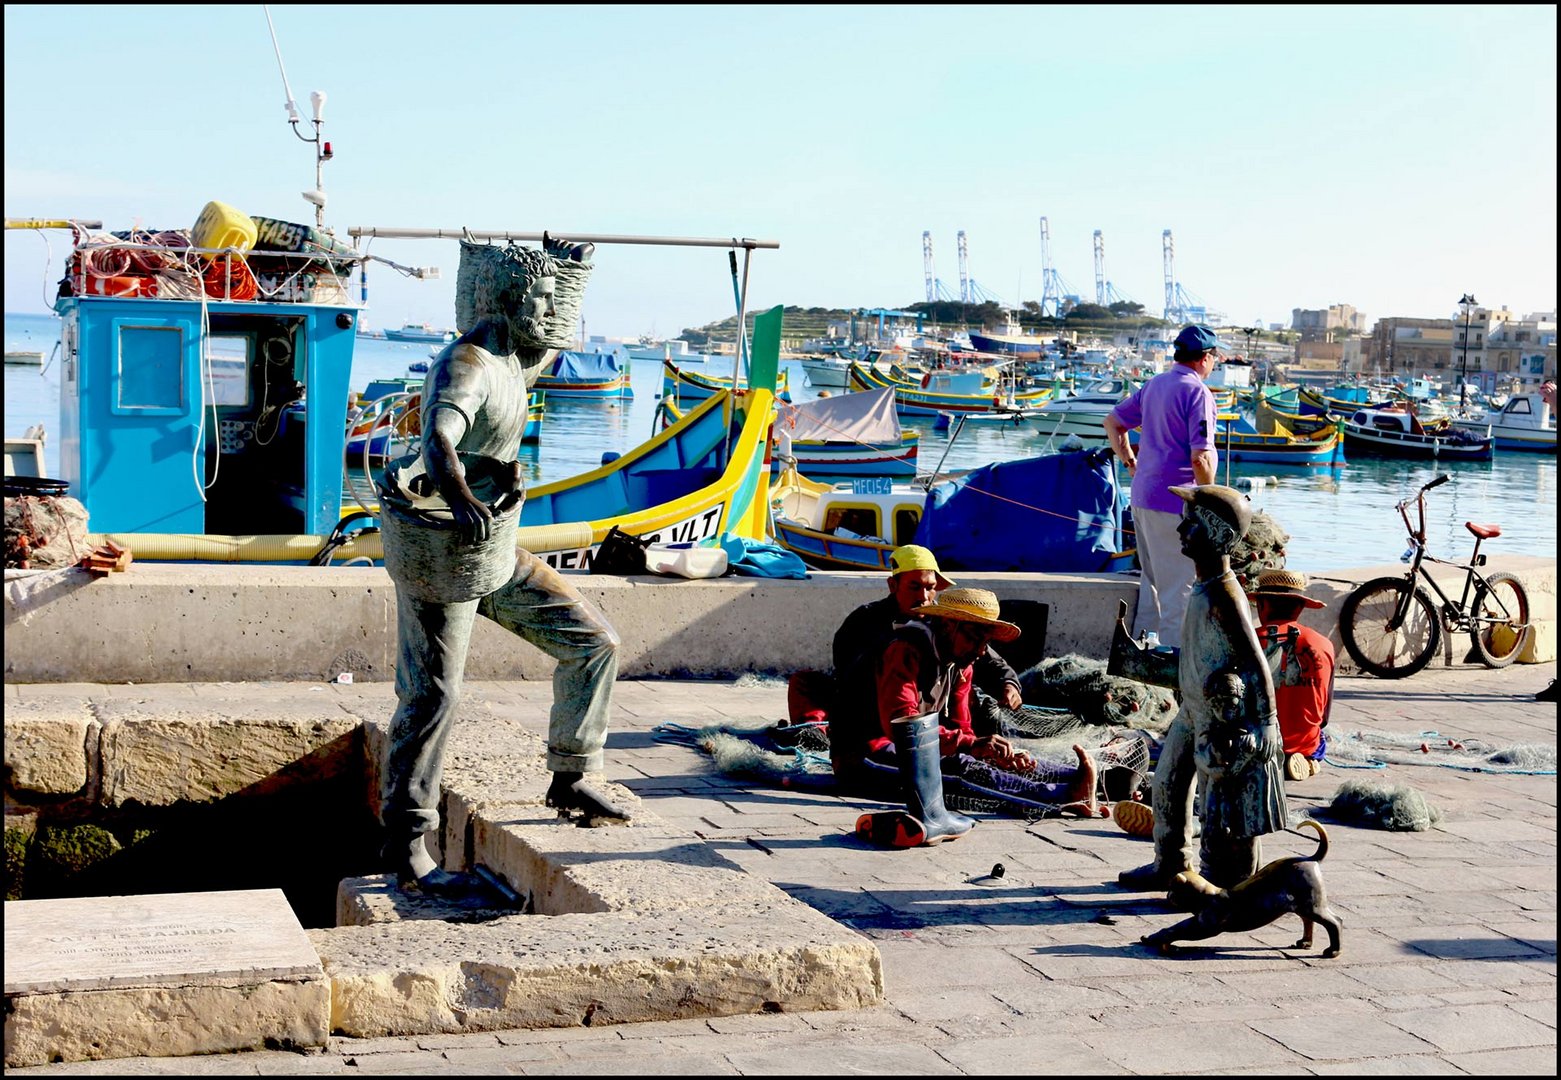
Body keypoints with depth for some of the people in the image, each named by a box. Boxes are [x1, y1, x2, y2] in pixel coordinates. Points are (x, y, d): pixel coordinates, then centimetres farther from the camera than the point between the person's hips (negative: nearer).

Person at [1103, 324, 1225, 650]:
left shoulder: (1154, 385, 11)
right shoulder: (1198, 393, -14)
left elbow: (1113, 421, 20)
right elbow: (1200, 457, -20)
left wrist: (1130, 462, 20)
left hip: (1142, 497, 9)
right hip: (1175, 503, -9)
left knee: (1151, 579, 18)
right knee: (1180, 586, -2)